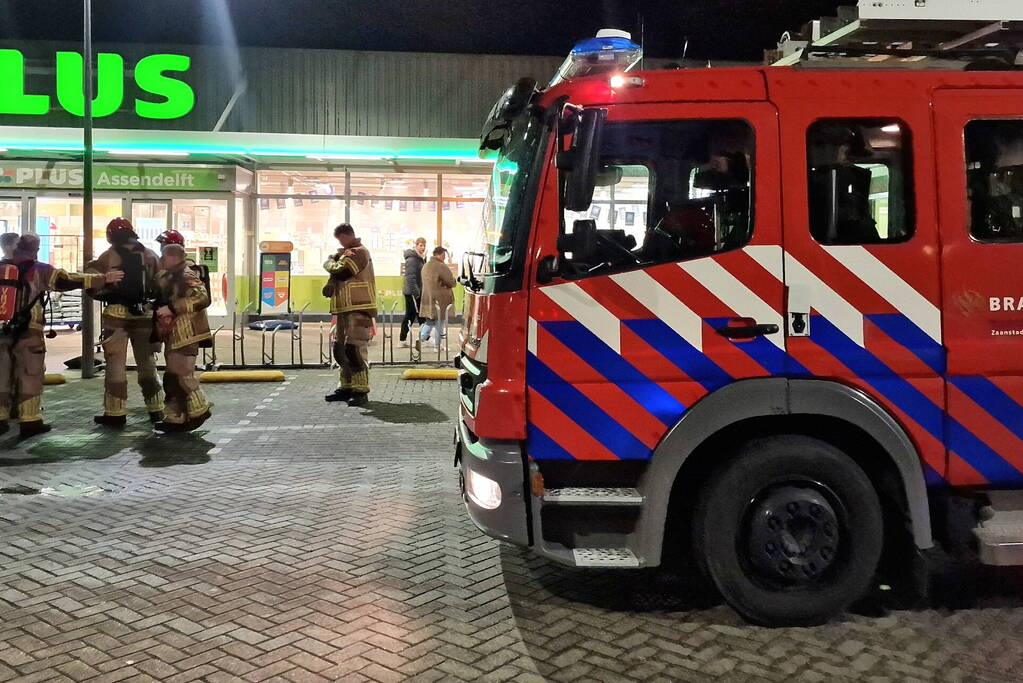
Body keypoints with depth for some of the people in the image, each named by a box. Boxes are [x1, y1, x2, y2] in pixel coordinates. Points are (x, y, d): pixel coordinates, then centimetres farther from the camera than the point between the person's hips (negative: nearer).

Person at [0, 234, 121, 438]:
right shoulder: (39, 270, -4)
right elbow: (69, 280, -11)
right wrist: (103, 279, -11)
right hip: (26, 331, -5)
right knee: (30, 375, 1)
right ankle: (29, 421, 0)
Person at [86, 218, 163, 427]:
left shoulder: (107, 257, -5)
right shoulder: (150, 256, 4)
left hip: (117, 315, -3)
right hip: (145, 314, 3)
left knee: (116, 365, 4)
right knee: (147, 363, 13)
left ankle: (115, 413, 5)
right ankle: (156, 409, 16)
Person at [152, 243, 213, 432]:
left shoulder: (186, 277, -12)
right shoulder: (169, 278, 18)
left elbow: (201, 298, -26)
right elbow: (163, 301, 34)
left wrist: (172, 308, -27)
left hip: (185, 336, -10)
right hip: (173, 337, 10)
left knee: (181, 376, -10)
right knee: (172, 379, 11)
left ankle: (199, 411, 3)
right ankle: (175, 418, 17)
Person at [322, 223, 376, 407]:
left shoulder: (358, 253, -10)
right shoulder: (347, 253, 23)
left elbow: (339, 272, -20)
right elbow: (336, 271, 15)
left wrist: (330, 261, 0)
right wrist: (330, 285, -7)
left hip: (358, 310, -10)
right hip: (345, 309, 10)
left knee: (354, 349, -14)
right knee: (340, 349, 13)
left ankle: (361, 392, -12)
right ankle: (346, 388, 22)